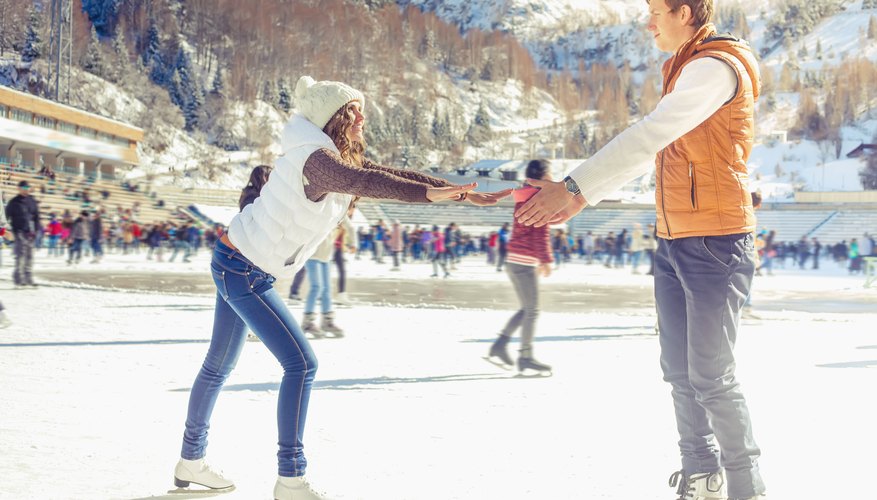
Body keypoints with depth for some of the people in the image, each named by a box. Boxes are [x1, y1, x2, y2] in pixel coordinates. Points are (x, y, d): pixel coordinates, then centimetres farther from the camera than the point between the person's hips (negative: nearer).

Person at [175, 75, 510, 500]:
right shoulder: (317, 159, -24)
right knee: (300, 364, -12)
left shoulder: (335, 159, 6)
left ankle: (191, 462, 32)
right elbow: (361, 181, -43)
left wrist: (461, 192, -3)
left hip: (235, 265, 10)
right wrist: (428, 192, -54)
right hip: (243, 271, -10)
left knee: (219, 365, 19)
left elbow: (388, 175, 4)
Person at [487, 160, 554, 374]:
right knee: (532, 310, -3)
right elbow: (541, 232, -17)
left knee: (527, 309, 16)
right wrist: (546, 259, -17)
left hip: (513, 259, 9)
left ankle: (500, 344, 10)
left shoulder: (523, 197, 17)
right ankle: (526, 357, -1)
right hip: (525, 261, -9)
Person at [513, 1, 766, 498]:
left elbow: (647, 137, -25)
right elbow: (651, 150, 23)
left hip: (715, 245, -9)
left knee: (711, 377, -5)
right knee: (680, 372, 10)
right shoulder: (685, 69, 17)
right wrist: (582, 197, 19)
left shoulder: (718, 67, -14)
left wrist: (573, 187, -28)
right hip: (673, 244, 9)